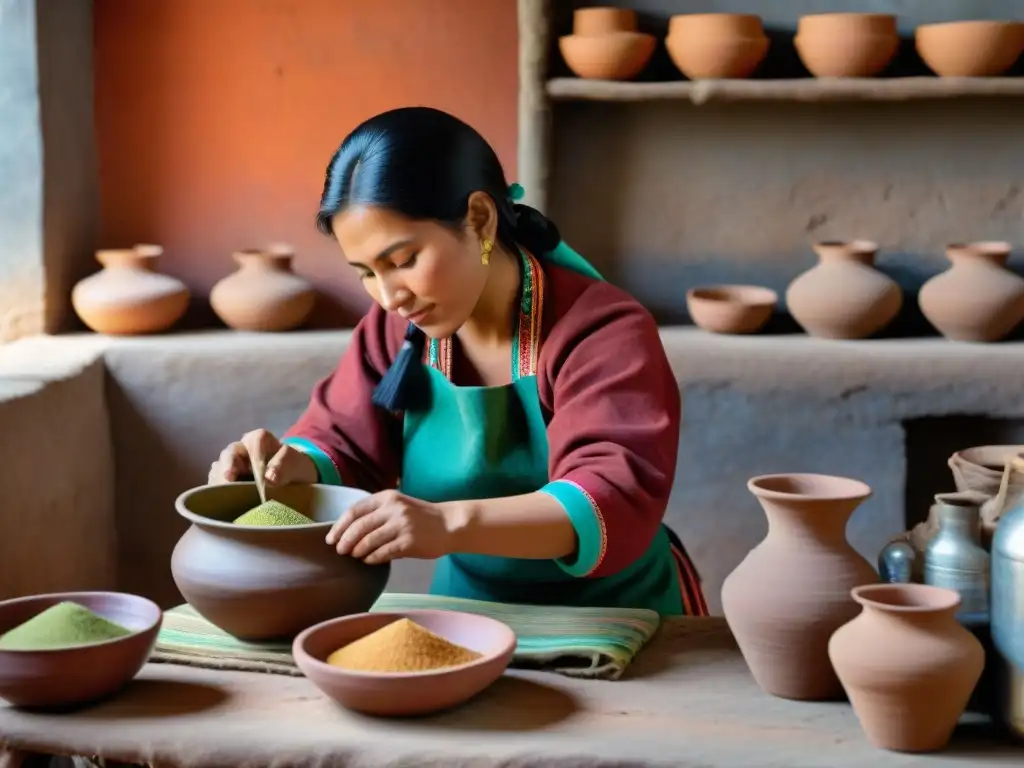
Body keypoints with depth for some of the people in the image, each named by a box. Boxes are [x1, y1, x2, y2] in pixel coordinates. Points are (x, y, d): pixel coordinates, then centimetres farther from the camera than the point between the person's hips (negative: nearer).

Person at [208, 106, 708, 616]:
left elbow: (618, 501, -31)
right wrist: (296, 466, -18)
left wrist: (451, 524, -45)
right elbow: (342, 447, 6)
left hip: (618, 624, -4)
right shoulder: (394, 329, -1)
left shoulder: (602, 332, -19)